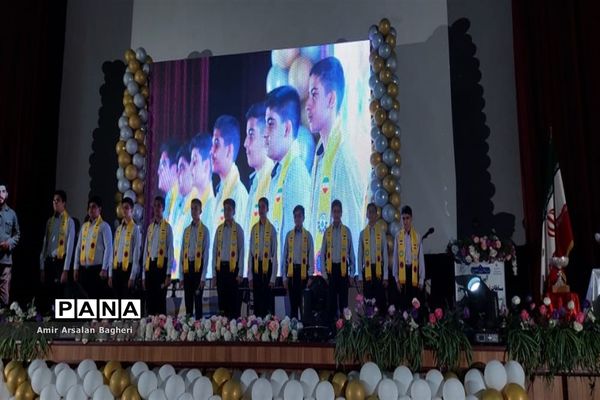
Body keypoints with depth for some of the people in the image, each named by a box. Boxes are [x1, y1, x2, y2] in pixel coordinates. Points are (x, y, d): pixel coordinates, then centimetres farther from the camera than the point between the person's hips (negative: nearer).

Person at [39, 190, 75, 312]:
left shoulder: (69, 221, -6)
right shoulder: (49, 221, 12)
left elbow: (70, 247, -9)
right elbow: (44, 245, 14)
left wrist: (66, 270, -13)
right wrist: (41, 267, 9)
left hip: (60, 261, -5)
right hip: (48, 261, 5)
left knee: (58, 294, -4)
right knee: (46, 294, 6)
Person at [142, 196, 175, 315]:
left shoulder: (167, 227, -2)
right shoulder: (149, 227, 14)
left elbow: (170, 252, -5)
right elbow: (145, 251, 15)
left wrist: (168, 274, -11)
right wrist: (143, 275, 12)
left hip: (161, 265, -5)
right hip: (150, 265, 5)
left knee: (161, 299, -5)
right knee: (149, 299, 7)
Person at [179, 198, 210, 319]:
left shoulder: (204, 230, -3)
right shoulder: (186, 230, 11)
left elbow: (206, 254, -5)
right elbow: (182, 253, 12)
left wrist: (203, 277, -10)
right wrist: (181, 275, 7)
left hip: (198, 267, -5)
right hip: (187, 267, 5)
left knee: (198, 299, -2)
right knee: (188, 299, 9)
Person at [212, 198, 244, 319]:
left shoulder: (238, 229, -2)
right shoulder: (219, 229, 11)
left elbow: (241, 251, -3)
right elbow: (214, 250, 12)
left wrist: (240, 273, -7)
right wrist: (214, 269, 6)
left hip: (232, 267, -4)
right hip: (220, 267, 4)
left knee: (233, 296, -1)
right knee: (222, 295, 8)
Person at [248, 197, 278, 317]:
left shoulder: (272, 229, -4)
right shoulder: (254, 229, 6)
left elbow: (275, 254, -4)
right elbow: (250, 252, 9)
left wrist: (273, 278, -7)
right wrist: (250, 275, 5)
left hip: (267, 266, -3)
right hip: (256, 267, 3)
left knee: (268, 301, 1)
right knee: (257, 301, 9)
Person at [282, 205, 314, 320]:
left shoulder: (308, 235, 1)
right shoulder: (289, 235, 7)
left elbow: (311, 257, 0)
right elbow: (284, 256, 9)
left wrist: (310, 275, -7)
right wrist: (284, 276, 4)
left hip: (303, 271, -2)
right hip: (291, 271, 2)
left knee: (303, 302, 2)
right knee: (293, 302, 7)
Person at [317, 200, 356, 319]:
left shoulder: (347, 231, 2)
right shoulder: (327, 231, 5)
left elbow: (351, 252, 5)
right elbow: (322, 253, 7)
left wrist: (353, 272, 3)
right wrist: (324, 272, 0)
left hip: (343, 267, -1)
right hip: (331, 267, 1)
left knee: (344, 296, 3)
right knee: (331, 296, 5)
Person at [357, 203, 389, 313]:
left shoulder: (381, 232, 2)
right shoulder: (362, 233, 5)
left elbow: (385, 254, 2)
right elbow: (360, 256, 7)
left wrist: (386, 276, -1)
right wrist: (360, 276, 3)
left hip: (379, 269, -1)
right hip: (367, 270, 1)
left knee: (381, 300, 1)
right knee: (368, 300, 6)